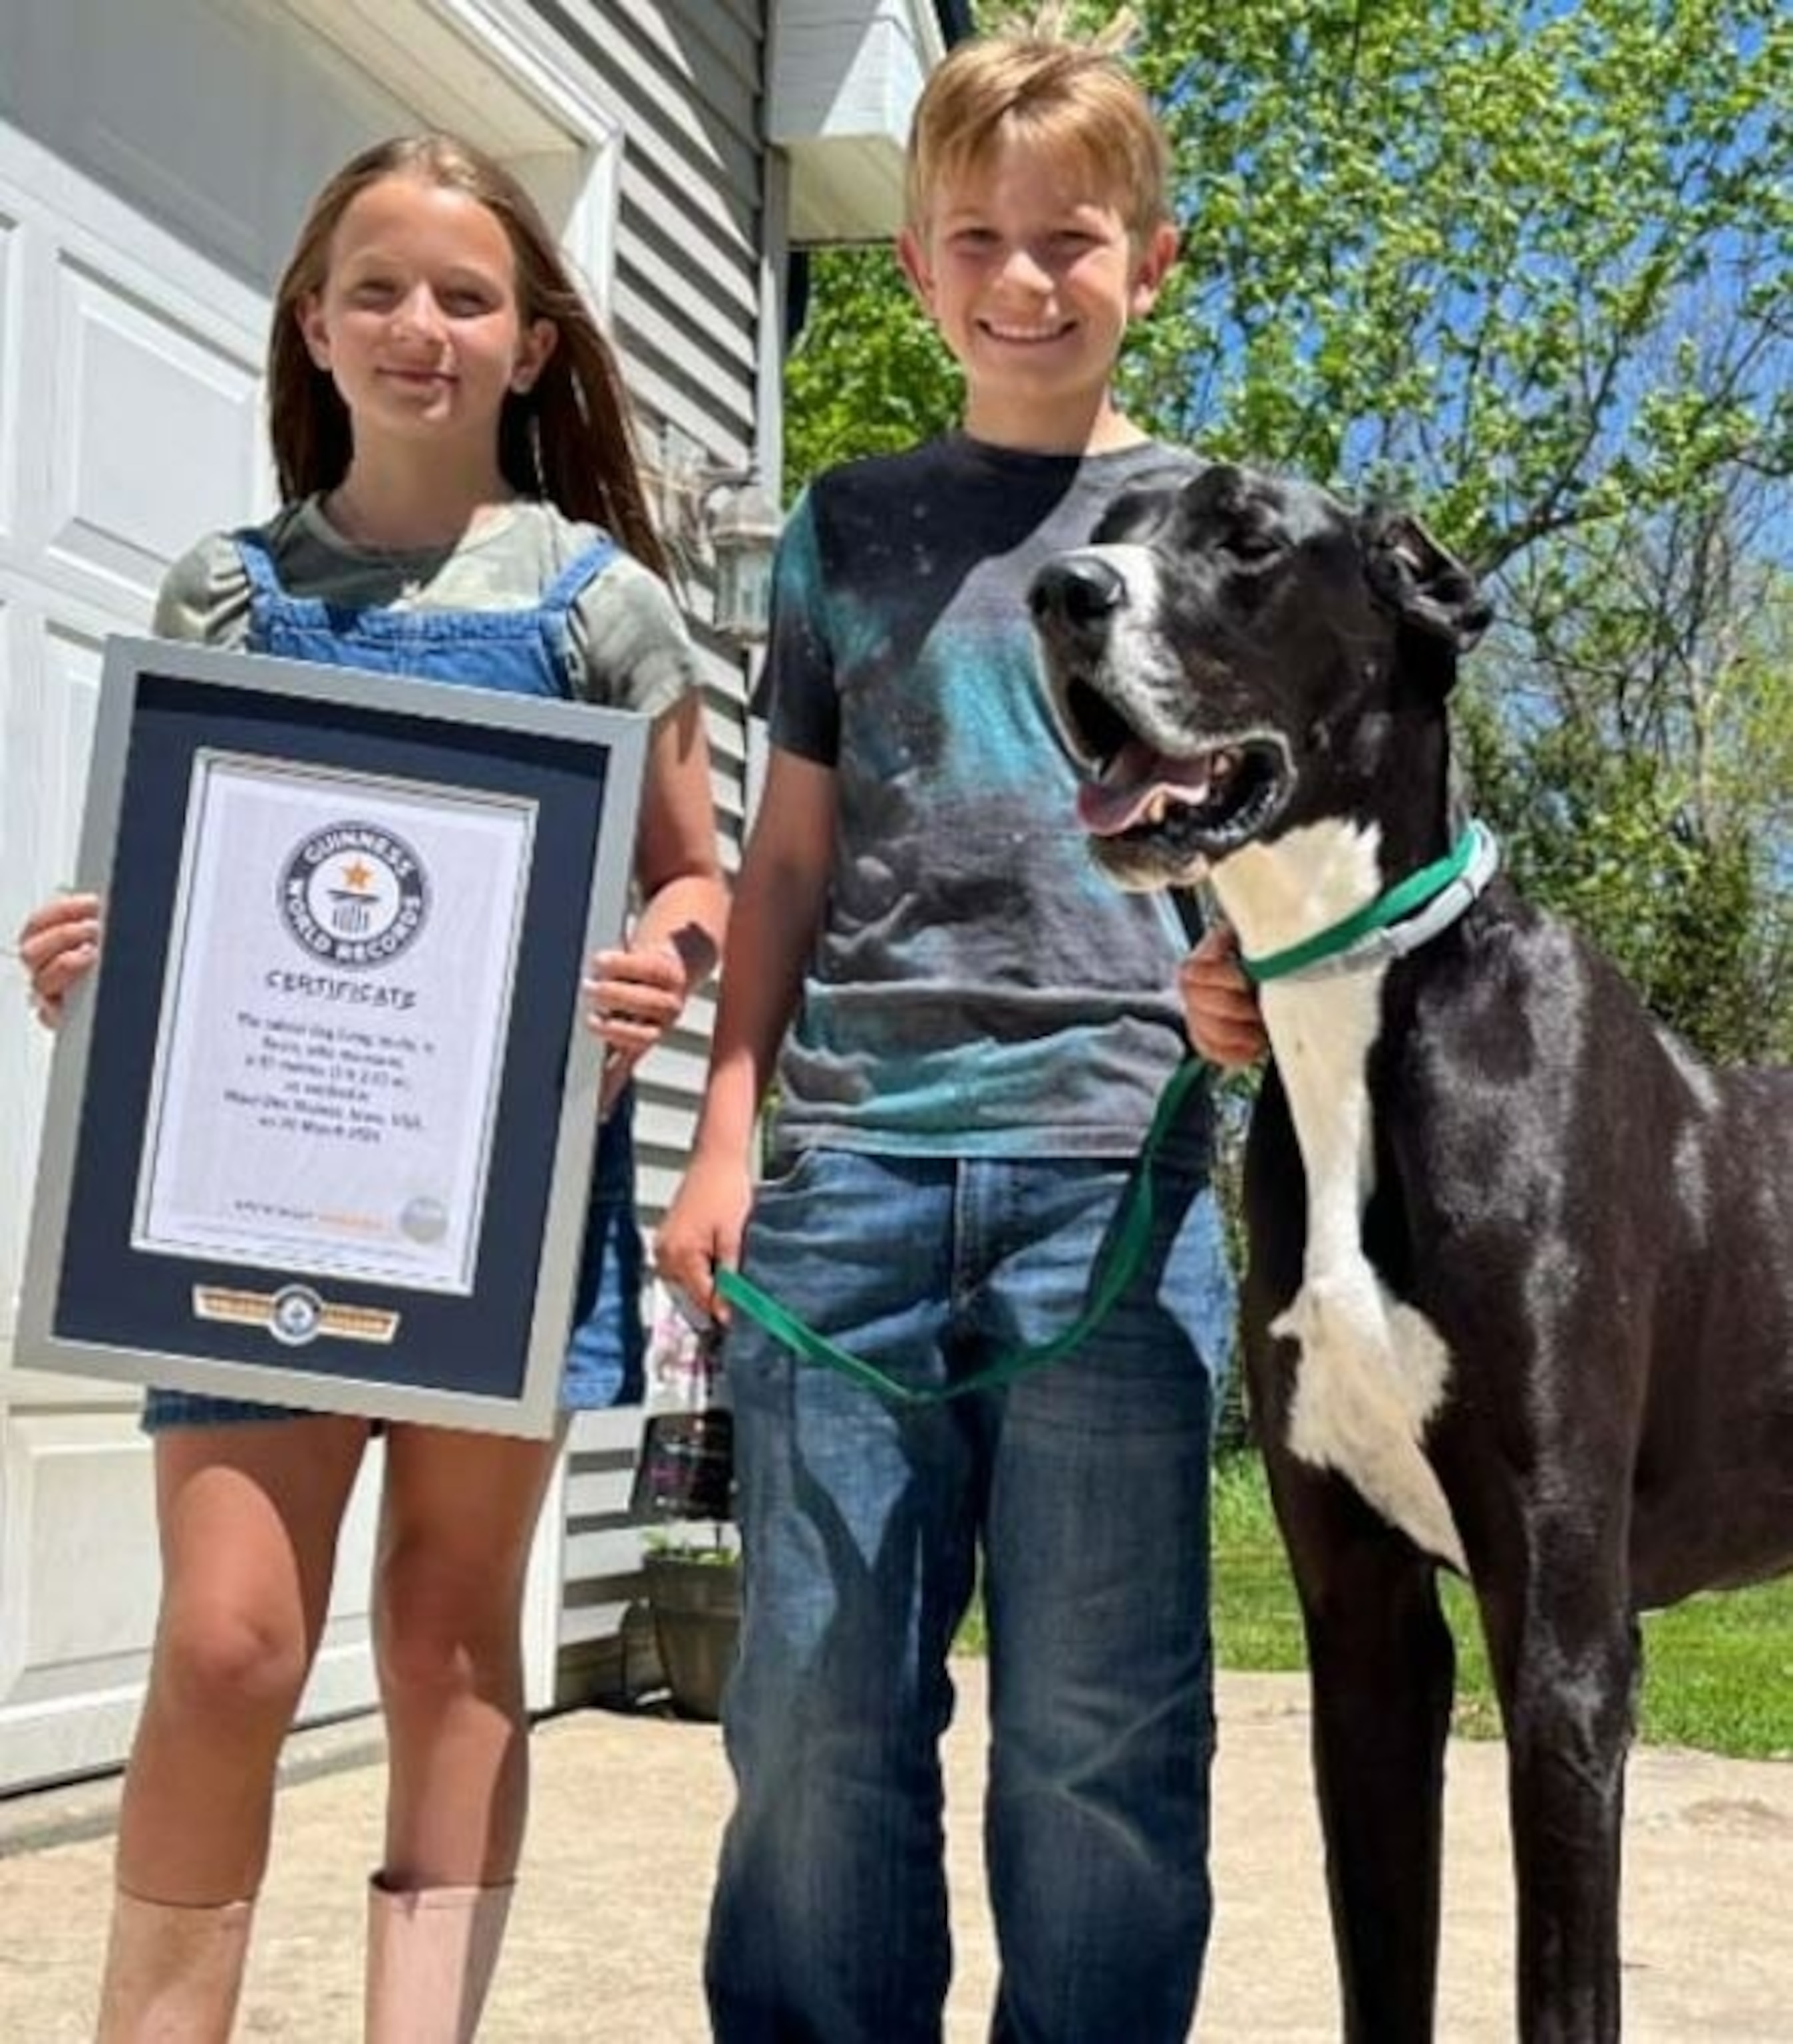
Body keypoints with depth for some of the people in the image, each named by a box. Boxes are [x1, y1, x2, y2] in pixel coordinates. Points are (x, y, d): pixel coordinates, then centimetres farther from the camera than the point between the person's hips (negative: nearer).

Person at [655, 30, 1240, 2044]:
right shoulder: (848, 526, 16)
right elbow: (791, 856, 16)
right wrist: (727, 1136, 7)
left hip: (1117, 1161, -1)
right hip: (855, 1157, 2)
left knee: (1096, 1727, 2)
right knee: (817, 1708, 4)